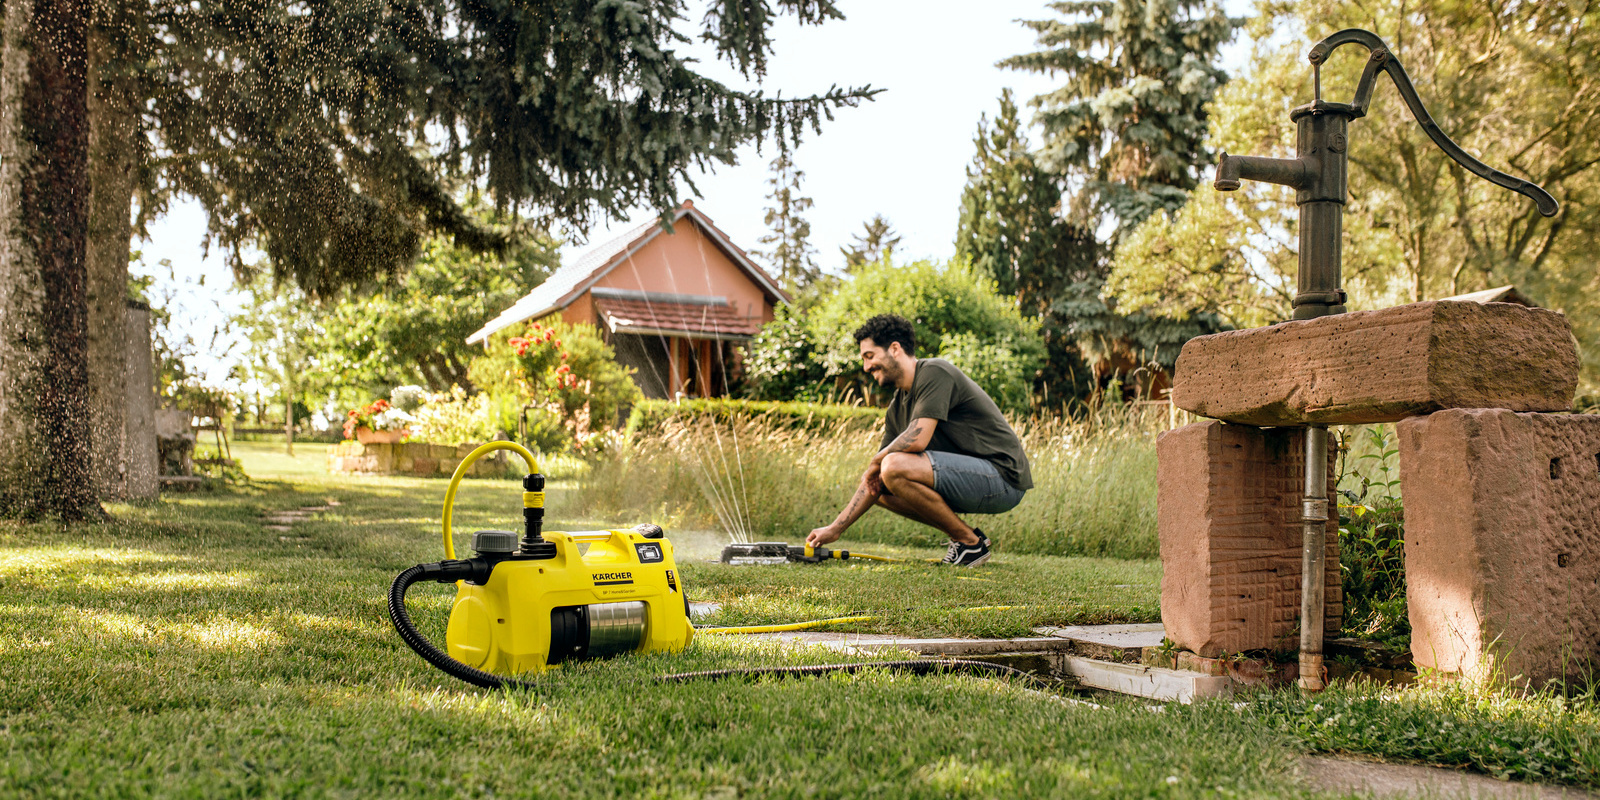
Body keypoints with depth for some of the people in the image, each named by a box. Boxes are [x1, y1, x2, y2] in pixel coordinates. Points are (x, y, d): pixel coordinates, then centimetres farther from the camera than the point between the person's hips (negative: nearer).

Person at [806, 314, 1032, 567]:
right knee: (881, 485, 11)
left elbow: (917, 439, -25)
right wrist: (835, 529, 10)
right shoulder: (898, 407, 13)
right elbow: (872, 480, 15)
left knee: (895, 467, -25)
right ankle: (966, 536, 10)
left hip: (1003, 475, -9)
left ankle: (970, 543, -9)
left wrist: (875, 461, -6)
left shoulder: (935, 372, -13)